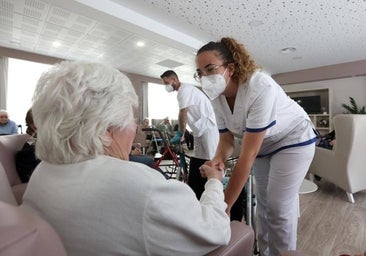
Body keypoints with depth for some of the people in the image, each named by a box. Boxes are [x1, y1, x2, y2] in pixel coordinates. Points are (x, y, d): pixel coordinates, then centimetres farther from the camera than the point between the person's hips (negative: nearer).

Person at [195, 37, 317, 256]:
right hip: (263, 145, 6)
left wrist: (226, 205, -33)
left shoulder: (260, 87, -36)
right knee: (263, 204, 12)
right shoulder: (216, 97, -15)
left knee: (279, 206, -7)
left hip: (293, 139, -5)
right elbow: (227, 139, -10)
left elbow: (248, 154, -37)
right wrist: (218, 159, -34)